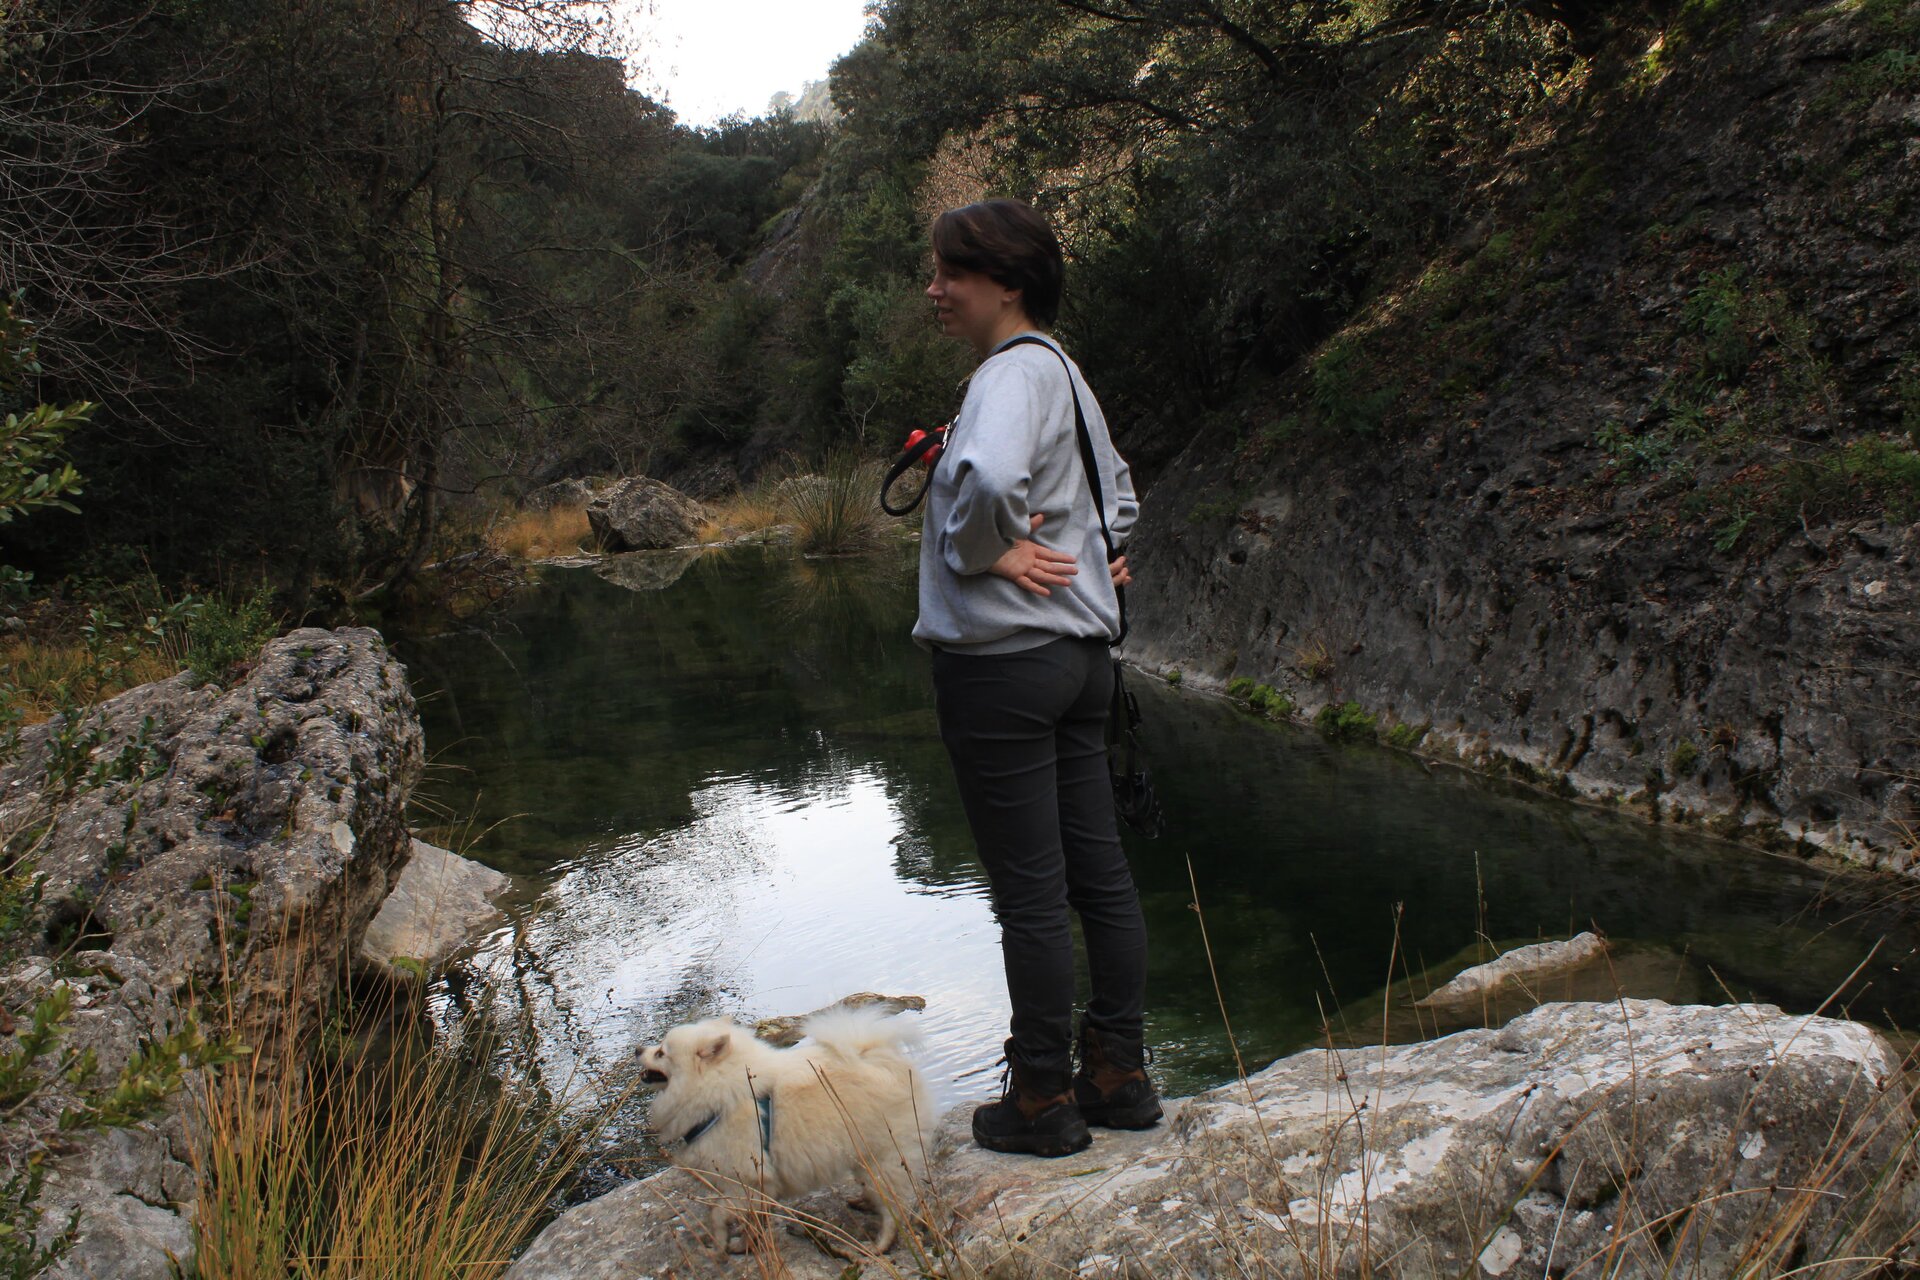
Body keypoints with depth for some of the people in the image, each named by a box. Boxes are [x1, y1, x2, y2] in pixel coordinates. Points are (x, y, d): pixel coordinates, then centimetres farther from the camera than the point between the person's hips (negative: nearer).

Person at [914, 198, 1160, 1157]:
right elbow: (1117, 489, 31)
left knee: (1030, 896, 1)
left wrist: (981, 550, -19)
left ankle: (1044, 1102, 13)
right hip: (1081, 653, 10)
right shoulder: (1060, 371, 15)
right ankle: (1120, 1076, 25)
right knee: (1100, 875, 14)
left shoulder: (1014, 372, -15)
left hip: (1002, 663, -10)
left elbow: (988, 479, -37)